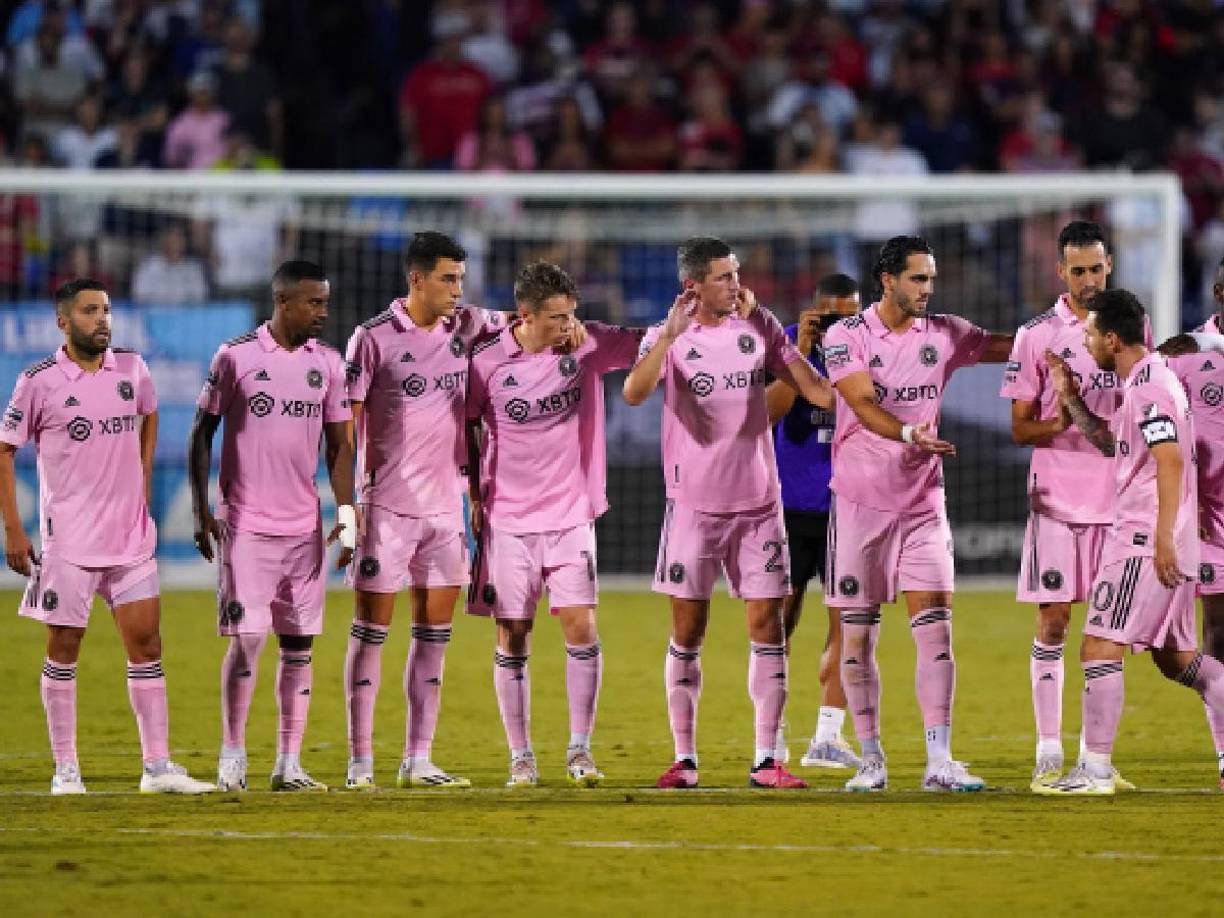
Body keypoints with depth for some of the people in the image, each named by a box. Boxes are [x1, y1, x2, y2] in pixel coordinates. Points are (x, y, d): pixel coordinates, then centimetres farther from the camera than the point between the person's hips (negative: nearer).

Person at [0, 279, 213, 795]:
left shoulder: (131, 369, 5)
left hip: (131, 536, 4)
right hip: (68, 540, -4)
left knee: (146, 643, 1)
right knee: (64, 648, 1)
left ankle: (157, 766, 4)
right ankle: (65, 768, 9)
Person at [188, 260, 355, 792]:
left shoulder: (327, 364, 7)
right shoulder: (235, 357, -3)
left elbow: (339, 445, 12)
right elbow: (202, 434, 1)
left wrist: (346, 513, 2)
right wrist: (200, 510, -5)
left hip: (304, 527, 4)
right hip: (244, 524, -4)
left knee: (298, 644, 3)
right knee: (247, 638, -8)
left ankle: (289, 765, 7)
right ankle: (232, 758, 3)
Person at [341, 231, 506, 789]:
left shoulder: (464, 327, 6)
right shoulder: (375, 338, -8)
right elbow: (345, 419, -7)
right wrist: (346, 500, -13)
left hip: (445, 503, 6)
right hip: (388, 506, -6)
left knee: (435, 630, 7)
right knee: (372, 629, -2)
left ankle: (417, 761, 12)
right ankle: (360, 761, 2)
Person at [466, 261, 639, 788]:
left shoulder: (588, 346, -4)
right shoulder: (487, 361, -8)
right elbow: (466, 425, 7)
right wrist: (474, 494, 5)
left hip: (571, 514, 1)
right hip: (507, 519, -1)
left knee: (581, 627, -8)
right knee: (512, 638, 1)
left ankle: (580, 751, 2)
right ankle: (521, 758, 10)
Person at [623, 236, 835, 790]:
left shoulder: (759, 326, 5)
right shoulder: (667, 338, -4)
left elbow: (813, 388, 10)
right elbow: (634, 394, -23)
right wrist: (670, 336, -34)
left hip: (758, 502, 2)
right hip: (694, 504, -2)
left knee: (767, 625, -2)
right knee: (688, 632, 1)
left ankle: (766, 760, 2)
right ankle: (684, 759, 8)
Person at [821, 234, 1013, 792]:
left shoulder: (945, 335, 5)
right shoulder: (847, 337, -6)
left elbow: (1015, 347, 14)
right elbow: (864, 404, -20)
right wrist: (910, 434, -38)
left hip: (923, 501, 3)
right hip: (861, 500, -2)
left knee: (936, 629, -7)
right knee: (857, 636, 1)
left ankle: (939, 762, -7)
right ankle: (871, 760, 11)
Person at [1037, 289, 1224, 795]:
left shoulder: (1148, 386, -15)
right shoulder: (1142, 382, 17)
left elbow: (1170, 461, -22)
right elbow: (1111, 444, 30)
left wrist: (1163, 537, -25)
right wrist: (1070, 398, 20)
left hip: (1144, 539, -10)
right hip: (1156, 540, 10)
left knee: (1099, 648, -8)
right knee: (1175, 655, 14)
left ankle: (1095, 768, -7)